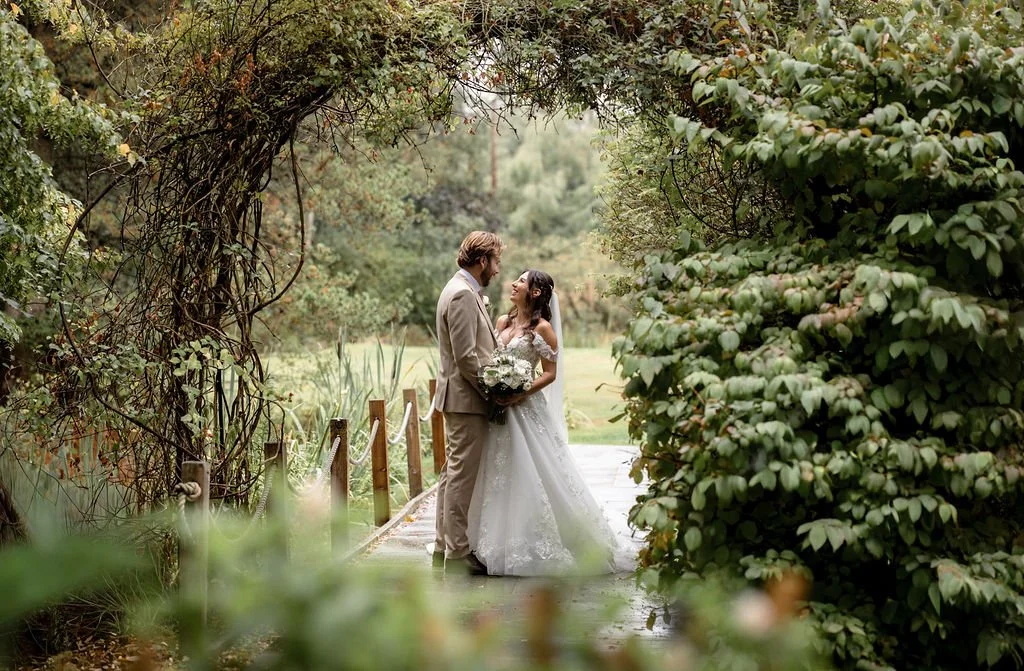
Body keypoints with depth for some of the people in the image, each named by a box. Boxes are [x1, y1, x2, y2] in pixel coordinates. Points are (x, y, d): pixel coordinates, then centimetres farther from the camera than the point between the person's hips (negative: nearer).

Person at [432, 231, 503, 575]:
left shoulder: (462, 290, 16)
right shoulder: (462, 294, -17)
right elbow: (466, 357, -22)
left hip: (460, 397, 11)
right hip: (467, 399, -11)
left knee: (453, 473, 14)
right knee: (462, 476, -6)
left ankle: (444, 547, 22)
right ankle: (459, 554, -2)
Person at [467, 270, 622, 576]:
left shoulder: (542, 328, -7)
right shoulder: (502, 321, 11)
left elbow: (550, 373, -8)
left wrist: (521, 394, -20)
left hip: (526, 409, -6)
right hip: (497, 408, 6)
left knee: (532, 476, -4)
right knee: (499, 477, 9)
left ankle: (540, 548, 8)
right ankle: (503, 546, 19)